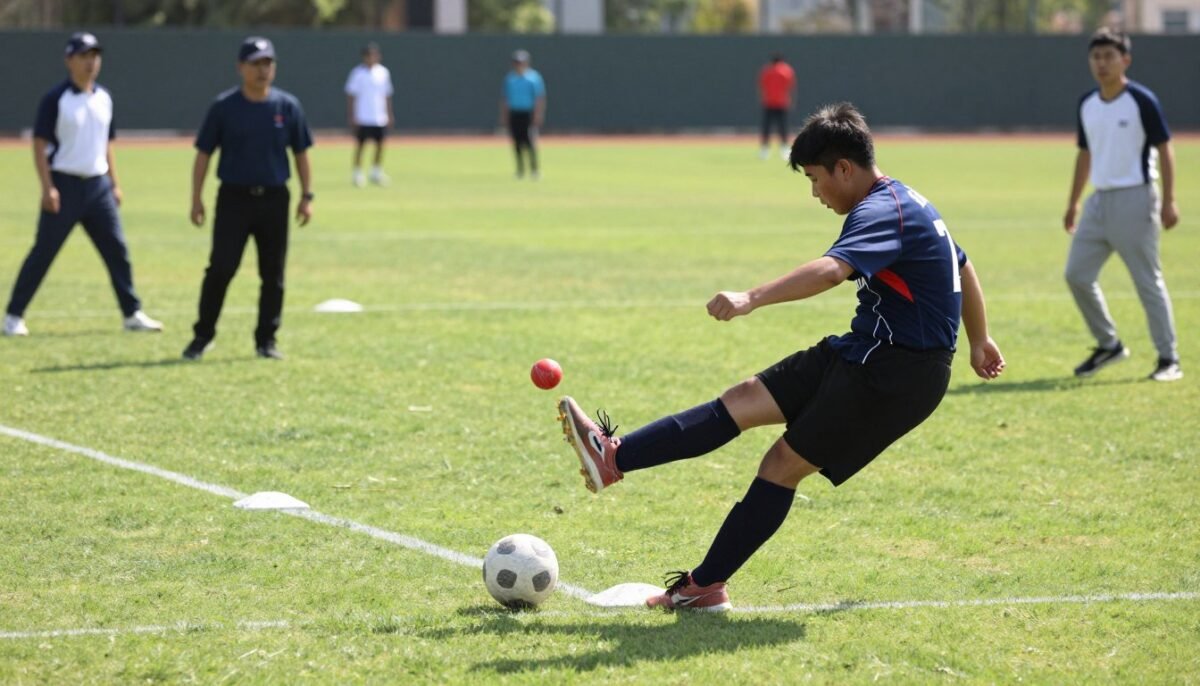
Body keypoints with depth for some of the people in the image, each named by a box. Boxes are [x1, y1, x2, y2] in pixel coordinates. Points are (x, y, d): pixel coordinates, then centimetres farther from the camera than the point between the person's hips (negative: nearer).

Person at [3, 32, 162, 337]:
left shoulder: (104, 98, 11)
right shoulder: (56, 99, -8)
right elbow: (40, 145, -10)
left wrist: (115, 184, 14)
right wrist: (48, 188, -18)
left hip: (98, 185, 6)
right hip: (65, 185, -6)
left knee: (117, 249, 4)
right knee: (43, 252, -4)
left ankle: (132, 314, 11)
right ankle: (13, 315, 2)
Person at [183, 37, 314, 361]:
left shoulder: (287, 106, 3)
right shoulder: (224, 106, -2)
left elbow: (301, 153, 9)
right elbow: (203, 154, 2)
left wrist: (306, 196, 4)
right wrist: (196, 199, -3)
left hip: (274, 199, 2)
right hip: (234, 198, -2)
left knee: (273, 274, 5)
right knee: (220, 269, -8)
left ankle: (266, 340, 15)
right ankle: (202, 336, 3)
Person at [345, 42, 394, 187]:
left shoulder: (383, 72, 8)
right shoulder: (358, 73, -4)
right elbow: (351, 95, -4)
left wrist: (390, 115, 12)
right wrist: (351, 116, -9)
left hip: (380, 118, 4)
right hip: (362, 118, -4)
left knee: (380, 144, 3)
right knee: (360, 145, -1)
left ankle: (377, 172, 15)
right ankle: (357, 174, 7)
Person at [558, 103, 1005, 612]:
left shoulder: (881, 213, -19)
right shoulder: (904, 202, 14)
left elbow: (831, 270, -39)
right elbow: (962, 267, 28)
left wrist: (752, 298, -49)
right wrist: (978, 340, 40)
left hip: (897, 371, -10)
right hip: (865, 352, 10)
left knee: (784, 464, -8)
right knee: (745, 400, 0)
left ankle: (705, 584, -3)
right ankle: (615, 458, -6)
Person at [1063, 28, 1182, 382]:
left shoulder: (1142, 100, -9)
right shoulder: (1087, 104, 10)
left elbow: (1164, 150, -8)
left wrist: (1168, 202, -14)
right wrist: (1072, 203, 19)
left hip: (1134, 199, -7)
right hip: (1098, 200, 7)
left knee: (1148, 280, -6)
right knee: (1077, 274, 4)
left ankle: (1169, 359, 1)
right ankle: (1108, 345, 19)